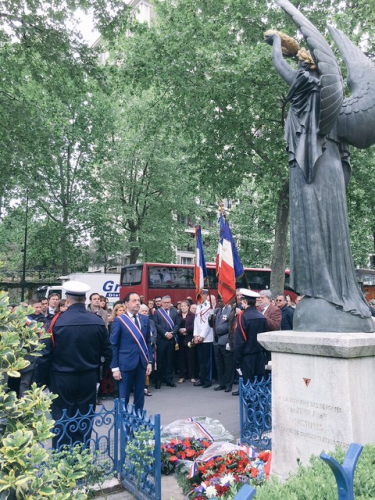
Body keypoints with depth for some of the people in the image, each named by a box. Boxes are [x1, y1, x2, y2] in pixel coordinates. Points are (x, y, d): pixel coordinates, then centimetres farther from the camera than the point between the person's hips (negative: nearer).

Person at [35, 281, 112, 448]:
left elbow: (45, 355, -12)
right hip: (88, 379, 3)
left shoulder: (57, 321, -15)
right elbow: (107, 352, 0)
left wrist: (41, 381, 0)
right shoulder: (98, 322, -6)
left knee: (62, 421, 11)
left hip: (62, 379, -2)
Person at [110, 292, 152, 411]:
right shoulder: (119, 320, -6)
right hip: (126, 363, -4)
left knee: (140, 396, 13)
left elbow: (148, 342, 10)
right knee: (123, 397, 6)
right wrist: (115, 367, -8)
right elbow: (113, 345, -5)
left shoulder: (145, 319, 7)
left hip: (142, 363, 4)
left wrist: (149, 362, 5)